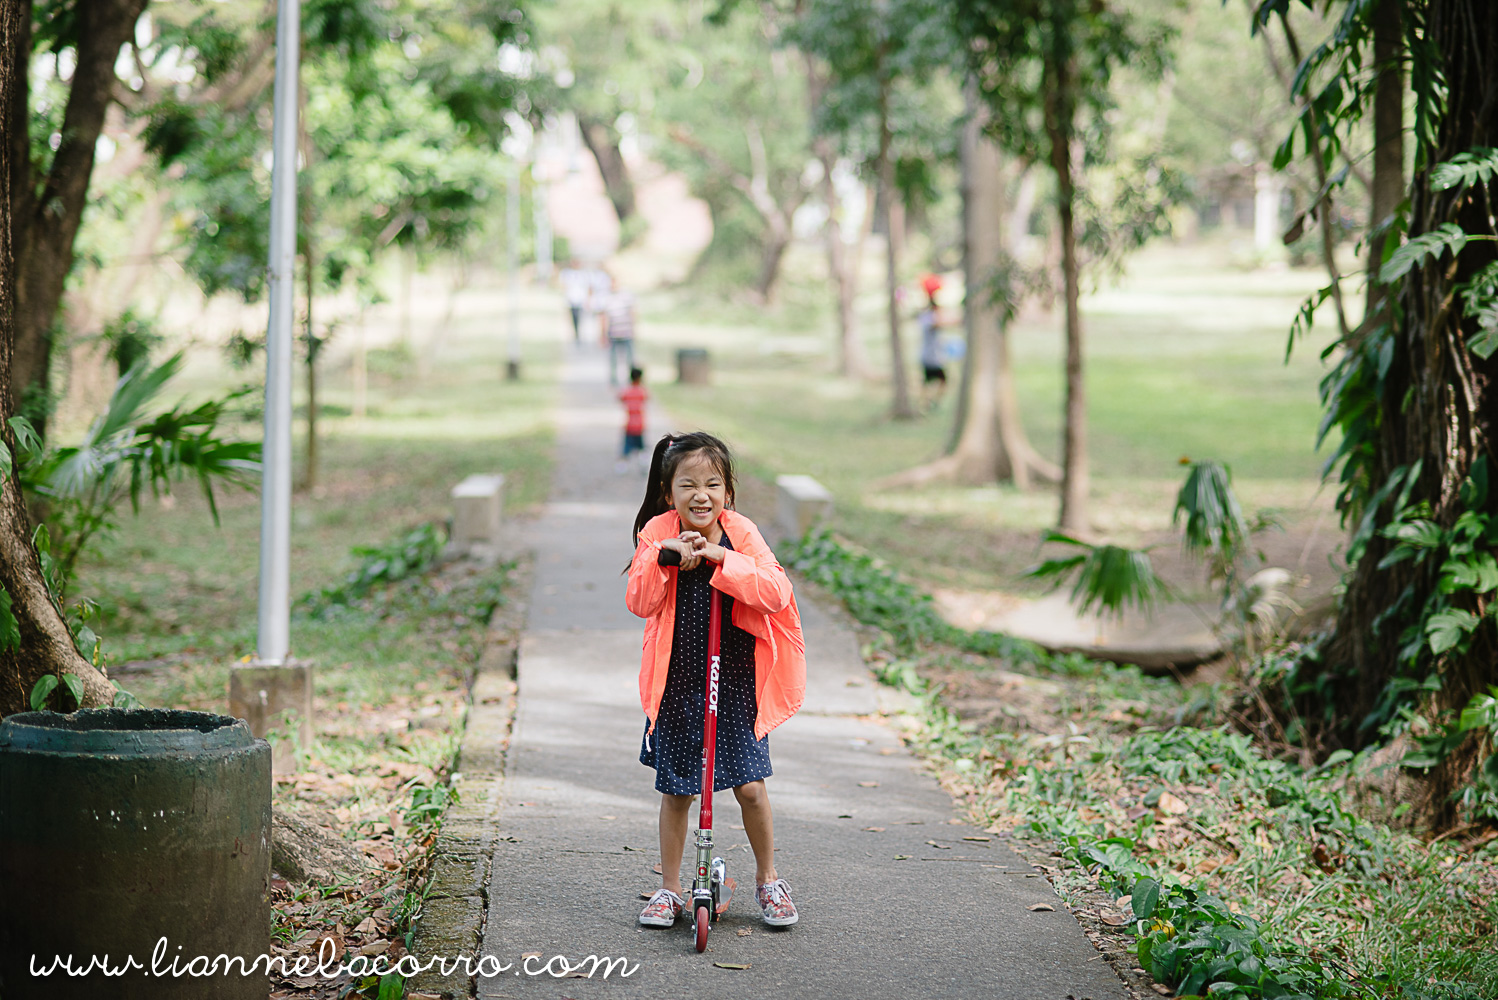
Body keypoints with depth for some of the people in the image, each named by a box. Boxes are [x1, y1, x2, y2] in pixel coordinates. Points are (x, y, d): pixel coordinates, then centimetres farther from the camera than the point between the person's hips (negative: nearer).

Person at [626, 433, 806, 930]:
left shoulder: (741, 534, -9)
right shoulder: (657, 533, -6)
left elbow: (776, 594, -22)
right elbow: (639, 603, -12)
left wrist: (720, 559, -29)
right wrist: (661, 559, -27)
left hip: (736, 681, -1)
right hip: (678, 682, 1)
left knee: (750, 785, -2)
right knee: (675, 790, 7)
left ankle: (768, 880, 21)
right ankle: (669, 887, 24)